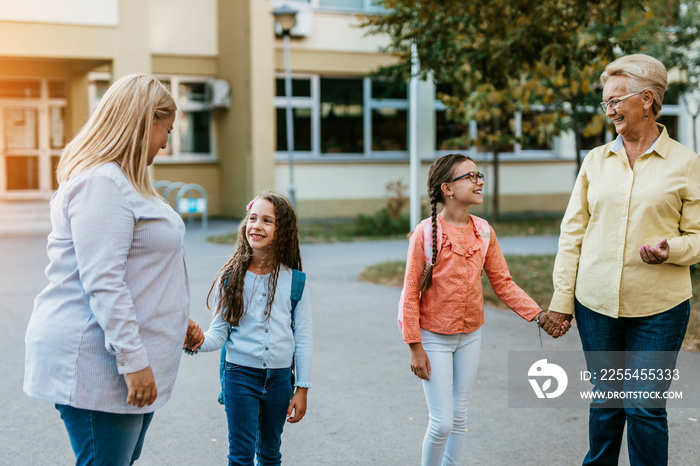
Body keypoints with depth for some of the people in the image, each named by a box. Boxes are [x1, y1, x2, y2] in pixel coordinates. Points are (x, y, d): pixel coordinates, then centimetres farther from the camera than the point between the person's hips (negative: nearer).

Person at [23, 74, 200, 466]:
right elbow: (102, 283, -23)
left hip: (130, 351, 11)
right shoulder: (100, 183, -17)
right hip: (96, 364, -11)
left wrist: (176, 321, 28)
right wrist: (133, 360, -24)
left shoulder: (122, 180, 18)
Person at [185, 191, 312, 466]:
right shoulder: (231, 277, -2)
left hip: (279, 378, 1)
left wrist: (302, 389, 1)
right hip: (240, 374, -1)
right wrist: (200, 341, -25)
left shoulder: (293, 280, -2)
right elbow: (219, 331, -2)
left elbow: (302, 338, 1)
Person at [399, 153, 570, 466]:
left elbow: (503, 282, 5)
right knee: (442, 422, -4)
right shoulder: (426, 232, -15)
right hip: (434, 337, -5)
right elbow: (411, 293, -12)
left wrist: (538, 315, -6)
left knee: (459, 417, 13)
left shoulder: (483, 231, -1)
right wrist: (415, 348, -12)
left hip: (470, 336, 5)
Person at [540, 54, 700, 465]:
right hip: (595, 303, 3)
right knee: (605, 400, 12)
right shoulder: (596, 160, 8)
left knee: (644, 407, -1)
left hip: (658, 308, -3)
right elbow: (572, 233, 8)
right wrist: (561, 300, 3)